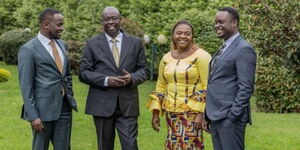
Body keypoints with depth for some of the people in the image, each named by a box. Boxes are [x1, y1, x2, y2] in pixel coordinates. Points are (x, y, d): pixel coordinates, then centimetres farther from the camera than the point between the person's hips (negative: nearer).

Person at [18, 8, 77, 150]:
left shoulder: (61, 45, 12)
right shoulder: (28, 49, -10)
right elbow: (26, 85, -12)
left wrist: (70, 97, 13)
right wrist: (33, 116, -16)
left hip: (64, 108, 6)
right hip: (43, 109, -6)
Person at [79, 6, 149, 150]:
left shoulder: (135, 42, 7)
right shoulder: (92, 43, 3)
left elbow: (144, 70, 9)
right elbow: (83, 72, -1)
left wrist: (132, 78, -14)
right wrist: (106, 80, -16)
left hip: (128, 104, 0)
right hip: (102, 104, 0)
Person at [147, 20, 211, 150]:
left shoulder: (201, 56, -6)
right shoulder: (166, 58, 10)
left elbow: (208, 88, -9)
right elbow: (160, 87, 16)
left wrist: (201, 113, -16)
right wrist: (155, 113, 12)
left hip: (193, 112, -5)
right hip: (172, 113, 5)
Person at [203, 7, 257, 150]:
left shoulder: (244, 49, -12)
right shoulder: (223, 49, 17)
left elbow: (246, 88, -17)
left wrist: (232, 116, -18)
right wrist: (207, 115, 16)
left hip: (230, 118, -9)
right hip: (215, 117, 9)